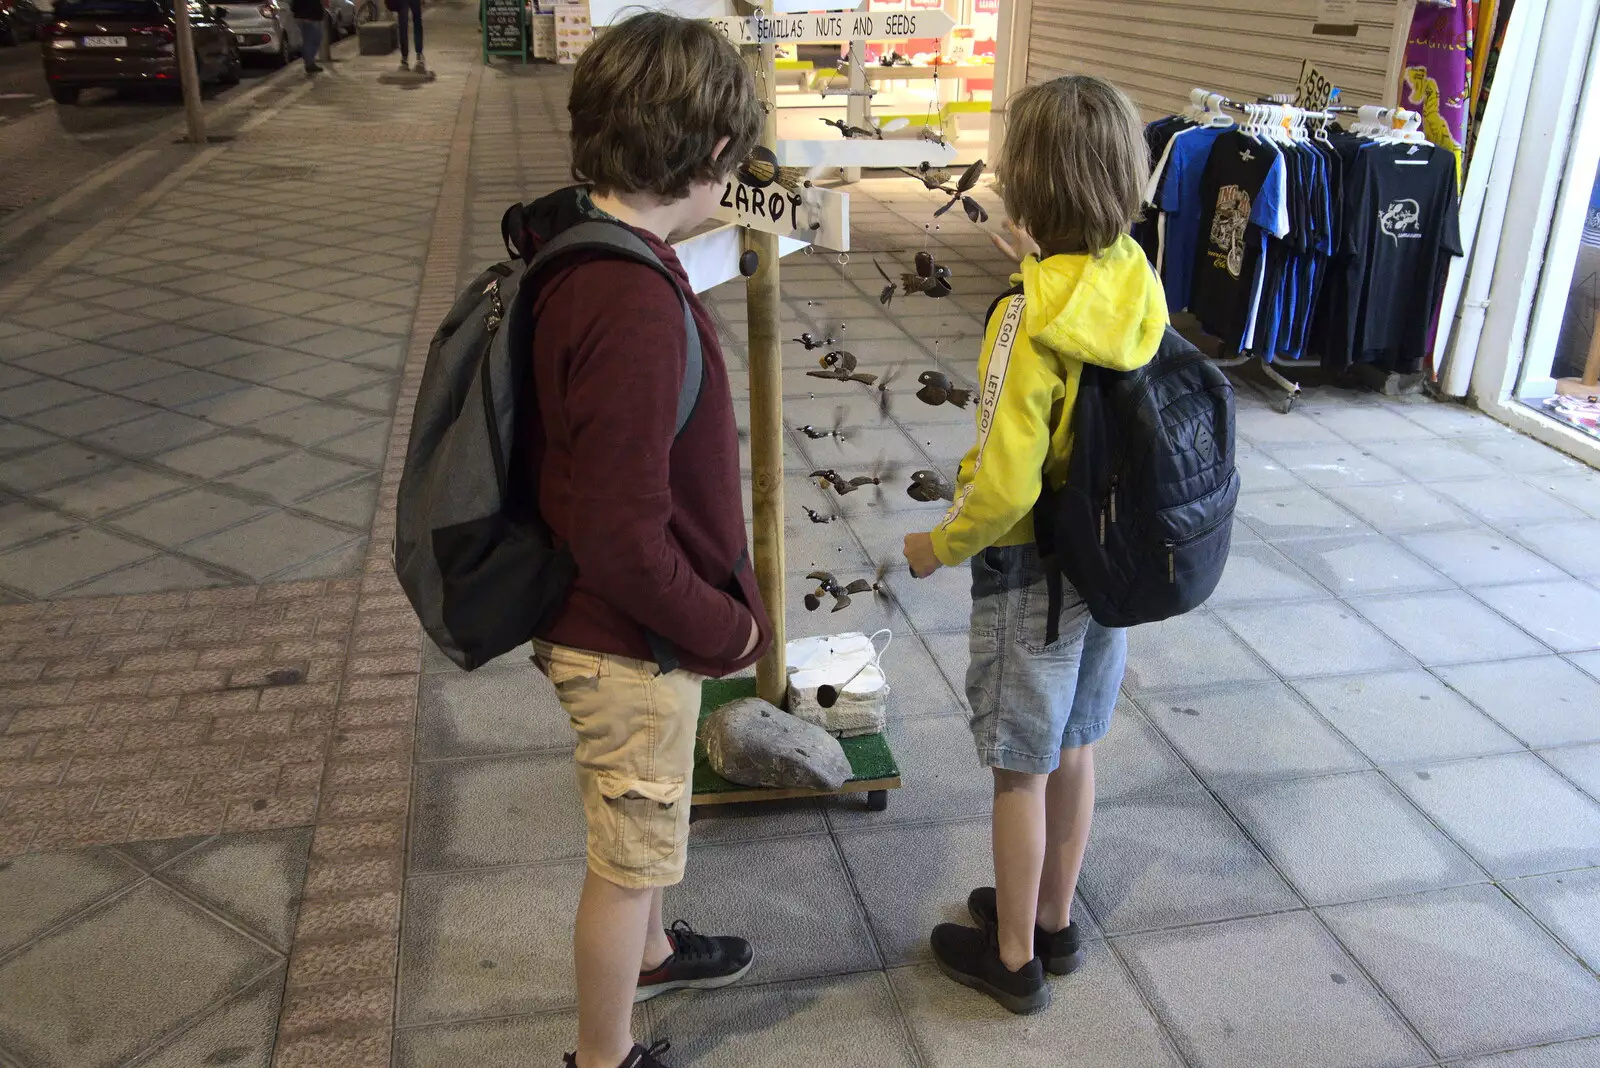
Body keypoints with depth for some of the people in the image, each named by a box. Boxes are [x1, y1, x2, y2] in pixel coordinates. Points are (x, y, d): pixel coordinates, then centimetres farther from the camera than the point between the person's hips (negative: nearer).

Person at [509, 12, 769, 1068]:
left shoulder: (576, 246, -2)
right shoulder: (635, 308, -33)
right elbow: (624, 540, -30)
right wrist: (726, 628, -14)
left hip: (607, 618, 9)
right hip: (632, 643, -9)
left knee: (645, 826, 31)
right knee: (634, 852, 14)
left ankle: (648, 952, 57)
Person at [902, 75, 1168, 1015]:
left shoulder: (1028, 314, -26)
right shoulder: (1139, 282, -6)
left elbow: (1006, 486, -26)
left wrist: (940, 548, -7)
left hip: (1034, 571, -7)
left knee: (1023, 770, 10)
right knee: (1075, 750, 22)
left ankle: (1014, 957, 29)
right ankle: (1053, 919, 42)